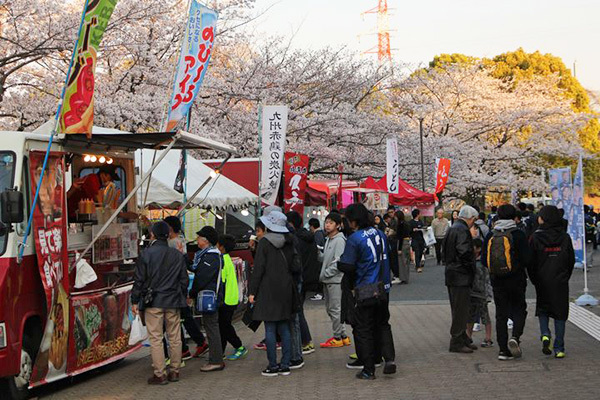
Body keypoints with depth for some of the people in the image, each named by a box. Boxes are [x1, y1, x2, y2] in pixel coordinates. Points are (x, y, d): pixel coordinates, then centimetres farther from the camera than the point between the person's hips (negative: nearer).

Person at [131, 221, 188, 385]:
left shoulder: (146, 254, -8)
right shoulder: (178, 255, 6)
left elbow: (139, 280, -6)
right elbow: (184, 280, 11)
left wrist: (135, 301, 1)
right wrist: (181, 298, 22)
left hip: (153, 303, -4)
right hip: (173, 303, 4)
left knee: (156, 339, 0)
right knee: (175, 338, 11)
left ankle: (160, 374, 1)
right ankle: (175, 371, 17)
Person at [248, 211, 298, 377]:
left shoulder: (264, 243, -9)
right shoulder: (288, 243, 6)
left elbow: (258, 268, -11)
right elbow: (296, 266, 5)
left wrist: (252, 291, -8)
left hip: (268, 290, -5)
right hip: (286, 290, 5)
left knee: (270, 329, -1)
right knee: (284, 328, 9)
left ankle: (273, 366, 0)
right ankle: (285, 365, 11)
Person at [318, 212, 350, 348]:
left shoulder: (339, 240, -13)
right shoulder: (328, 240, 16)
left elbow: (338, 262, -19)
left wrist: (325, 274, -16)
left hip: (335, 280, -10)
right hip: (327, 280, 10)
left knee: (335, 309, -5)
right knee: (329, 308, 13)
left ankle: (338, 338, 3)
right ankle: (343, 335, 21)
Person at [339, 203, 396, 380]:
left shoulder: (354, 239, -16)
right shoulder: (379, 234, 5)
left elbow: (347, 266, -17)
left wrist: (339, 264, 3)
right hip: (383, 288, 6)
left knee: (364, 329, 4)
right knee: (383, 324, 19)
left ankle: (368, 369, 6)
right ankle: (389, 358, 3)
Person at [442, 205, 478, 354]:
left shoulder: (452, 229, 15)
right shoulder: (462, 230, -16)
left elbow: (445, 250, 20)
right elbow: (464, 252, -26)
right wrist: (471, 266, -12)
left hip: (452, 275, 10)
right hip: (461, 276, -10)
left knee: (459, 310, 17)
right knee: (461, 310, -4)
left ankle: (463, 339, 25)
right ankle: (457, 343, 0)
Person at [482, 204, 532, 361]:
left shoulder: (490, 236, 2)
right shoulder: (518, 234, -9)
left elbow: (484, 259, 3)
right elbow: (527, 259, -12)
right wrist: (519, 265, 9)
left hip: (496, 279, 3)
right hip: (516, 278, -3)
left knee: (501, 313, 8)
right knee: (519, 309, 12)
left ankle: (503, 349, 6)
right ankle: (515, 337, -12)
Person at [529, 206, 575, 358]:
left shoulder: (536, 237, -9)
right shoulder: (565, 237, -3)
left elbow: (531, 261, -6)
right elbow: (571, 260, 2)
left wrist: (534, 280, 7)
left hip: (542, 281, -1)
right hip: (561, 283, 1)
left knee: (543, 311, 18)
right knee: (560, 314, 8)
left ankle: (545, 335, -7)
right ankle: (559, 349, 6)